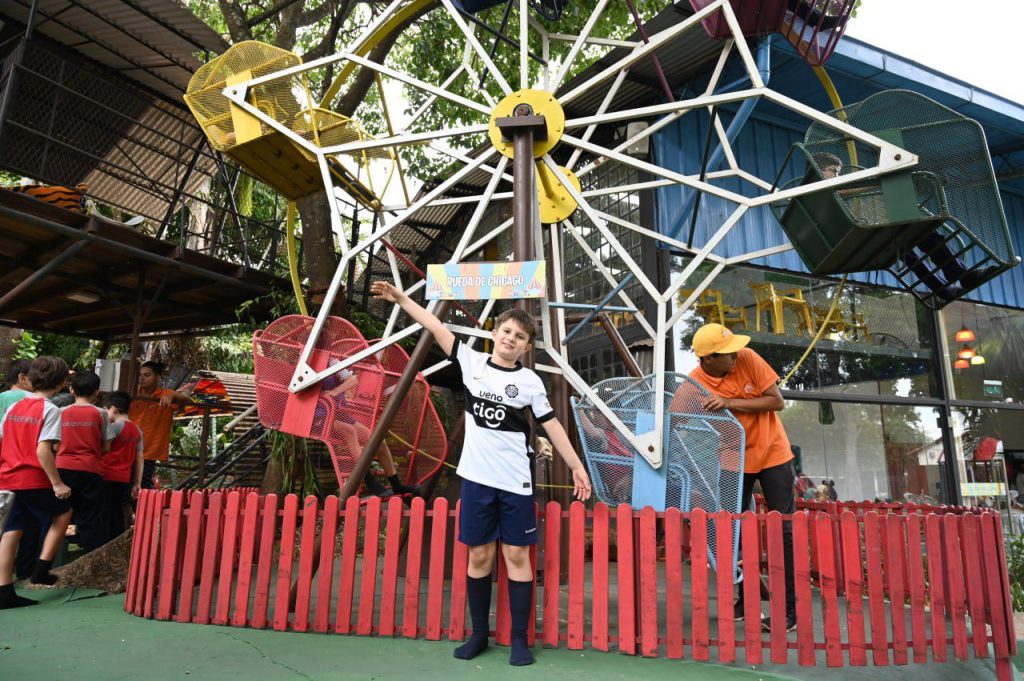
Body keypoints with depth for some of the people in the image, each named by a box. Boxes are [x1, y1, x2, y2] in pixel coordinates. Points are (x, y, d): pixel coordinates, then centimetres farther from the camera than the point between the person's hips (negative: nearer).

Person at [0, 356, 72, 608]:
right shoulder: (50, 410, -12)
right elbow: (42, 450, -20)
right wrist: (57, 483, -16)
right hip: (34, 480, -6)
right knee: (63, 513, 15)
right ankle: (41, 570, 11)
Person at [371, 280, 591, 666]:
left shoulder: (530, 382, -1)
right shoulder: (472, 362, 3)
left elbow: (552, 425, 2)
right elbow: (437, 329, 1)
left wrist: (576, 467, 0)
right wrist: (401, 298, -1)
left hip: (515, 482, -1)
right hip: (477, 478, 2)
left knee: (516, 556, 5)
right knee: (479, 556, 10)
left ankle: (519, 639, 17)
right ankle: (479, 634, 25)